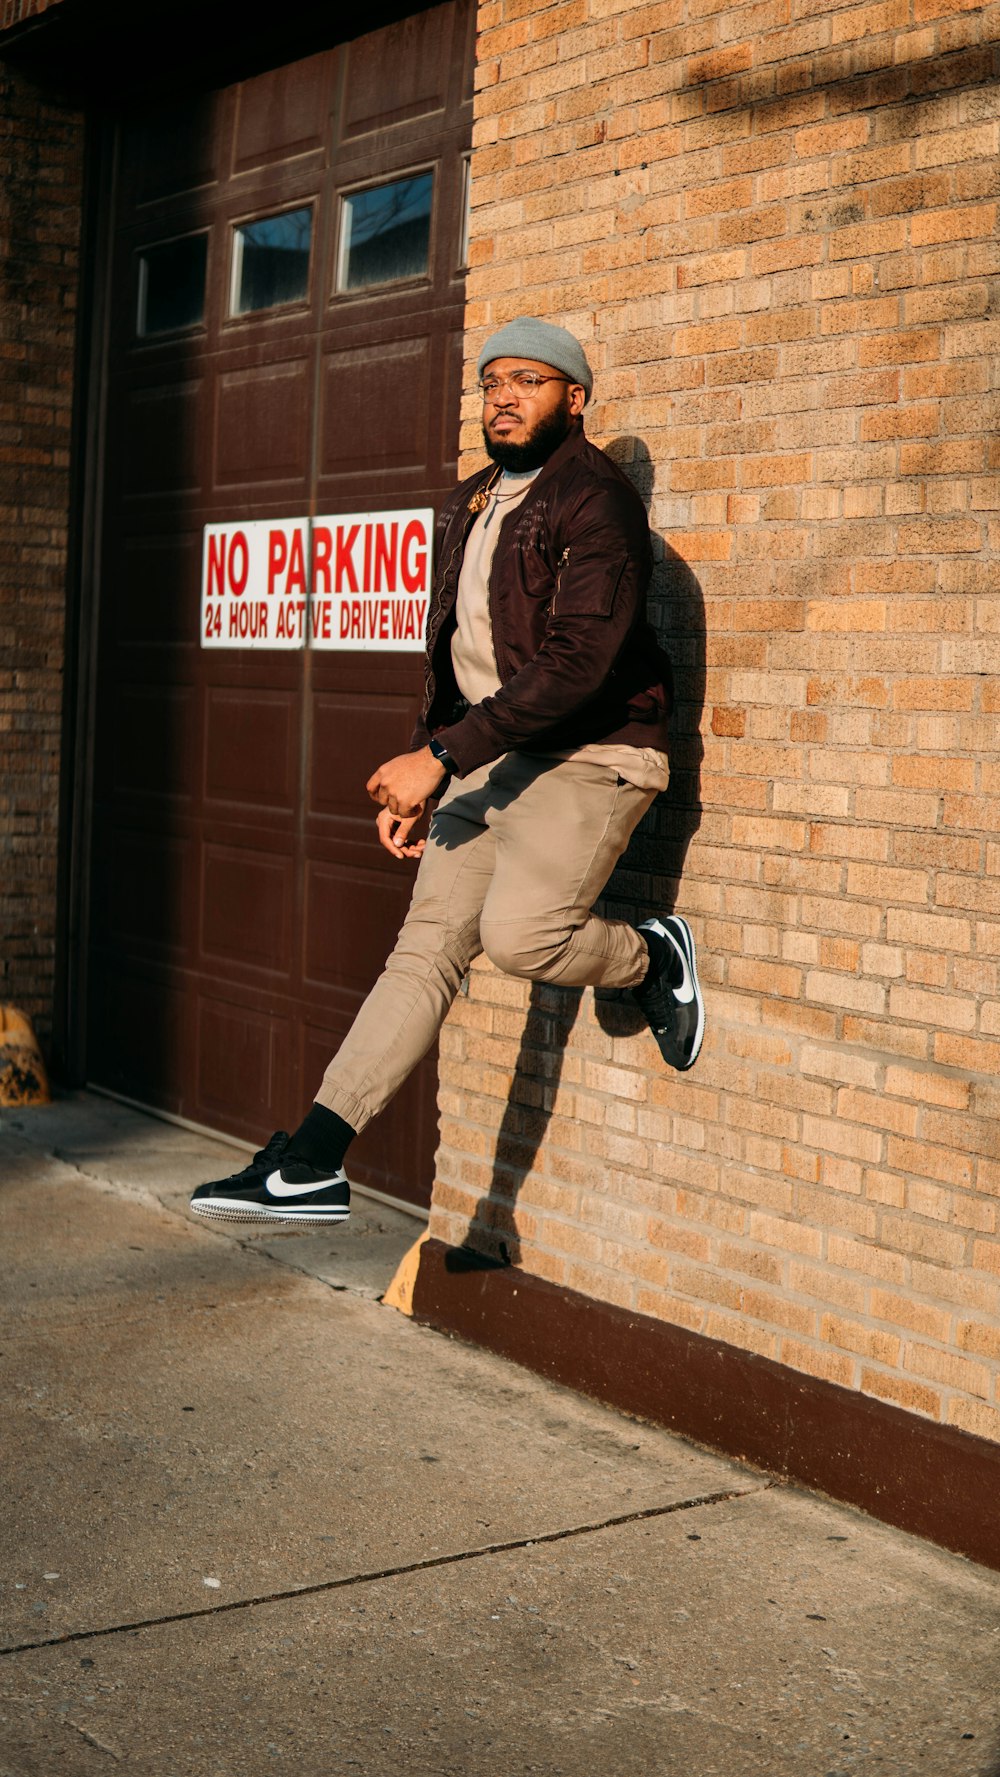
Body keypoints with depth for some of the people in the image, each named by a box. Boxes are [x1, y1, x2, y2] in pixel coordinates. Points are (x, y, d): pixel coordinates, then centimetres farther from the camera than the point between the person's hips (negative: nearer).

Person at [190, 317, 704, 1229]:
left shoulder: (597, 501, -12)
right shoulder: (470, 506, 16)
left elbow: (577, 661, -23)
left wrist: (440, 757, -24)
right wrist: (414, 789, 18)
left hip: (589, 754, -7)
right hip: (491, 759, 7)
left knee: (519, 932, -26)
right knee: (427, 949, 0)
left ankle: (651, 957, 6)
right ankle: (310, 1165, -3)